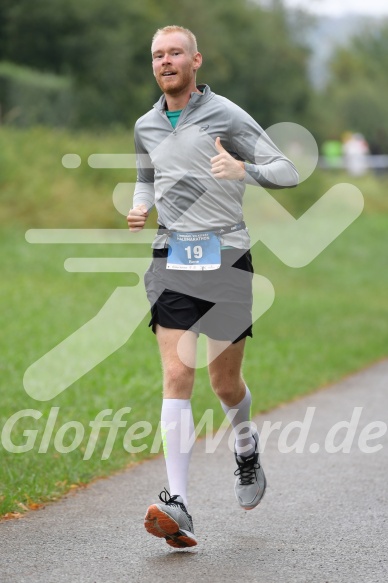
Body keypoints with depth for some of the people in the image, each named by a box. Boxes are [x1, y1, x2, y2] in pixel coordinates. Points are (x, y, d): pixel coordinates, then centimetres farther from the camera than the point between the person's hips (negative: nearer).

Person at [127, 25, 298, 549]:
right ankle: (177, 505, -17)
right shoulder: (146, 127, 12)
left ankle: (246, 445, 42)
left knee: (225, 381, 6)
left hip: (226, 255, -3)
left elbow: (287, 172, -5)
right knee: (176, 377, -12)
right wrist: (140, 207, 8)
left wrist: (243, 169, -25)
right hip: (172, 257, 3)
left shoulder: (226, 115, -3)